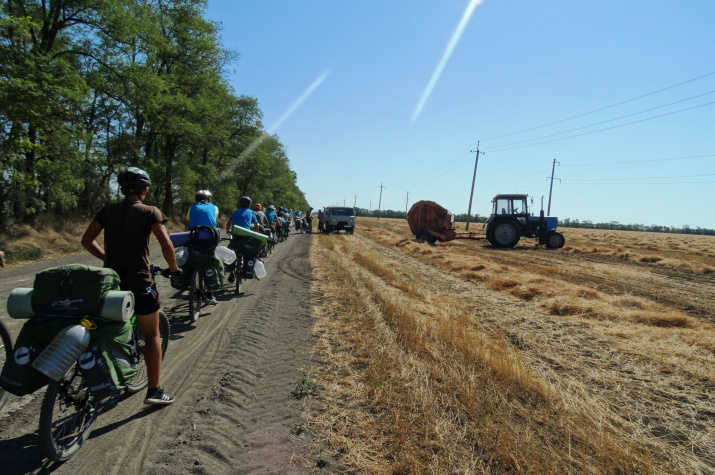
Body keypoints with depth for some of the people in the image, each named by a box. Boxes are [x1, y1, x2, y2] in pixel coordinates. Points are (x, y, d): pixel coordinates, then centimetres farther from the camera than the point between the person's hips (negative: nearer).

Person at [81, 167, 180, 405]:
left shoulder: (108, 210, 6)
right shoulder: (150, 212, -7)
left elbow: (86, 240, 7)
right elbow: (166, 244, -18)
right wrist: (174, 268, -4)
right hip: (139, 281, -4)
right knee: (152, 335, 8)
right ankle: (154, 390, 10)